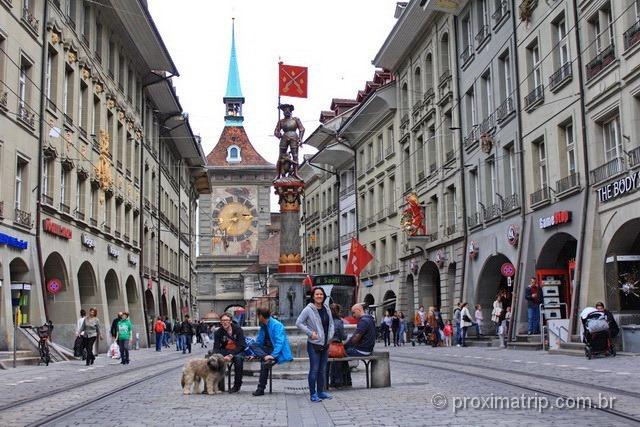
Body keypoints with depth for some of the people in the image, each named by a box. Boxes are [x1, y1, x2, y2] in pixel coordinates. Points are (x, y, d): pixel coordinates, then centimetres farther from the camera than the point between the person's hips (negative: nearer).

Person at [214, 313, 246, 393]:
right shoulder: (218, 332, -3)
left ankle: (237, 385, -26)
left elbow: (241, 346, -15)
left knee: (238, 358, -36)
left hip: (238, 351, -3)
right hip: (225, 352, 3)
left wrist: (231, 355, -28)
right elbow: (216, 348, -8)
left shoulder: (238, 329, -11)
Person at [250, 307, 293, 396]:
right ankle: (267, 358, -35)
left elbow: (279, 342, -22)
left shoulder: (277, 325, -14)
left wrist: (273, 355, -32)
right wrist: (255, 354, 6)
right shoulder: (263, 326, 12)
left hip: (277, 352, -8)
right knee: (252, 345, -19)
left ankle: (261, 389, -24)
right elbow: (258, 341, 18)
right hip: (267, 350, 8)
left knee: (264, 363, -34)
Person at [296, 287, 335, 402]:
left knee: (323, 370, 12)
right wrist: (310, 333, -16)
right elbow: (298, 323, -12)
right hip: (314, 344, -6)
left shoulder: (326, 309, 7)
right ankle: (313, 394, 4)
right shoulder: (308, 309, -11)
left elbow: (331, 323, 17)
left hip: (325, 344, 6)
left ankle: (321, 391, 23)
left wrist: (330, 335, 4)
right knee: (314, 369, -4)